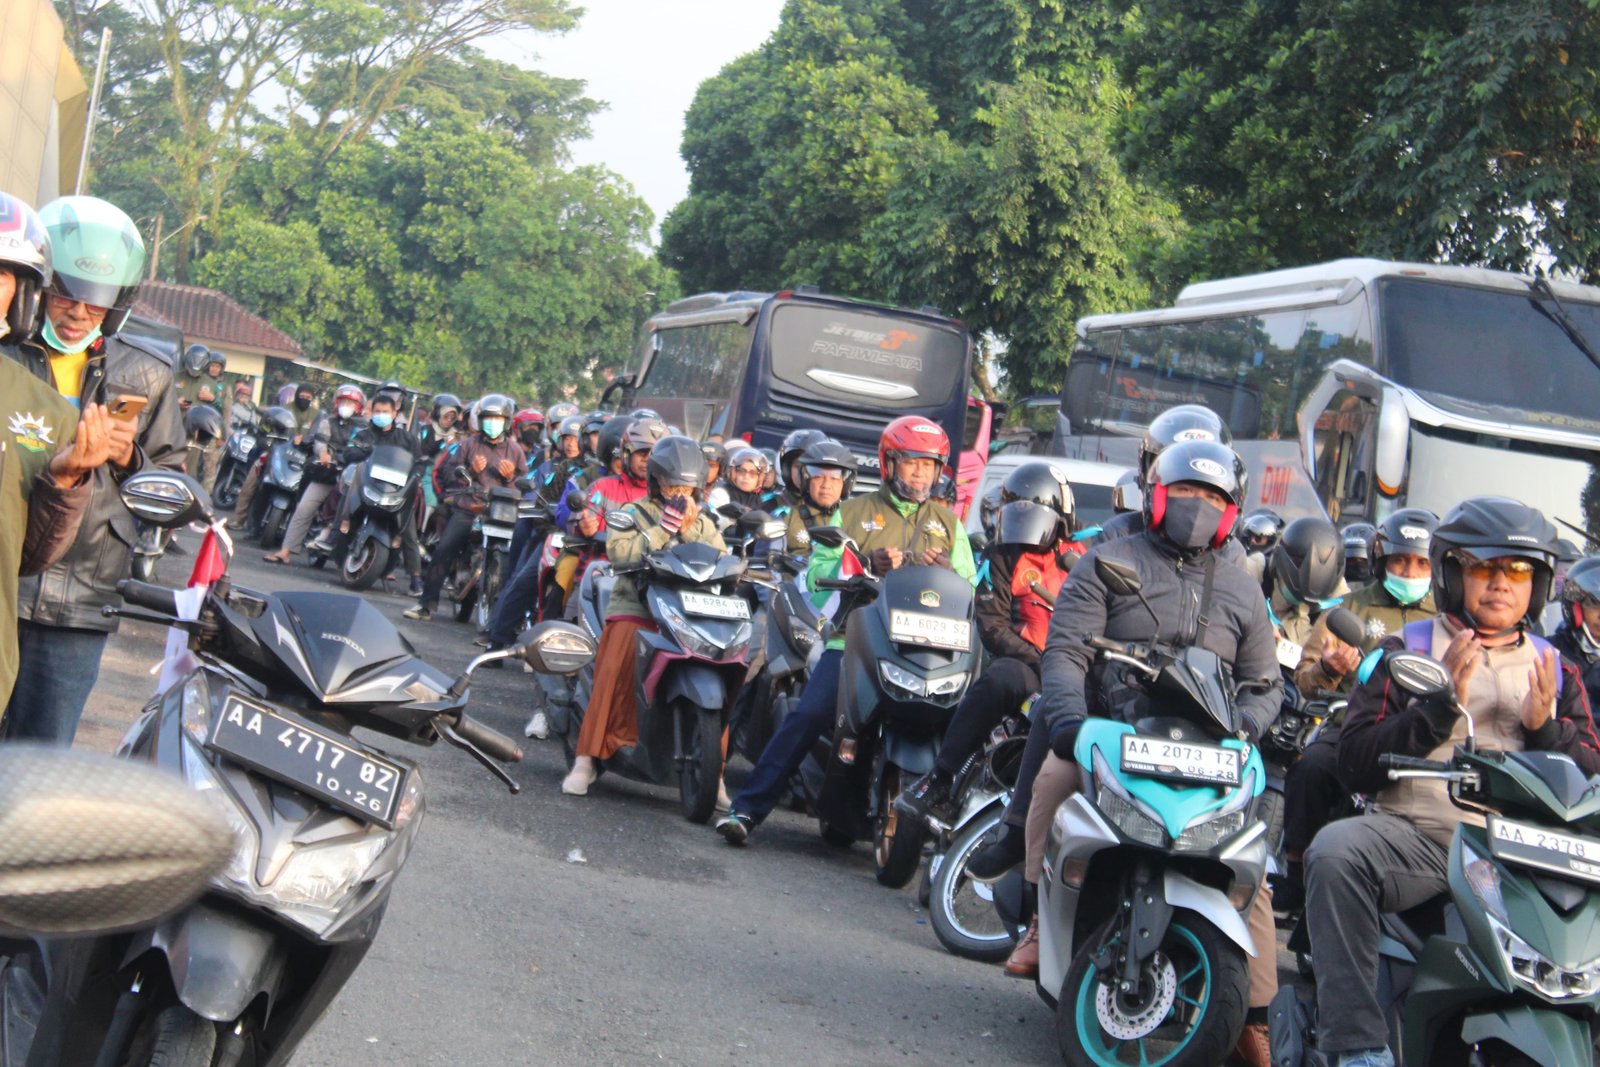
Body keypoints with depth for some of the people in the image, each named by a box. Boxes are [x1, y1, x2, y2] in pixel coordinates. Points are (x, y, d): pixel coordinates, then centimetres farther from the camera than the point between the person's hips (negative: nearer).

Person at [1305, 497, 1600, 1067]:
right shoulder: (1404, 651, 13)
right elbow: (1355, 763, 2)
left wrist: (1545, 728, -4)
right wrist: (1441, 707, -10)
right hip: (1422, 834, -2)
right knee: (1334, 851, -32)